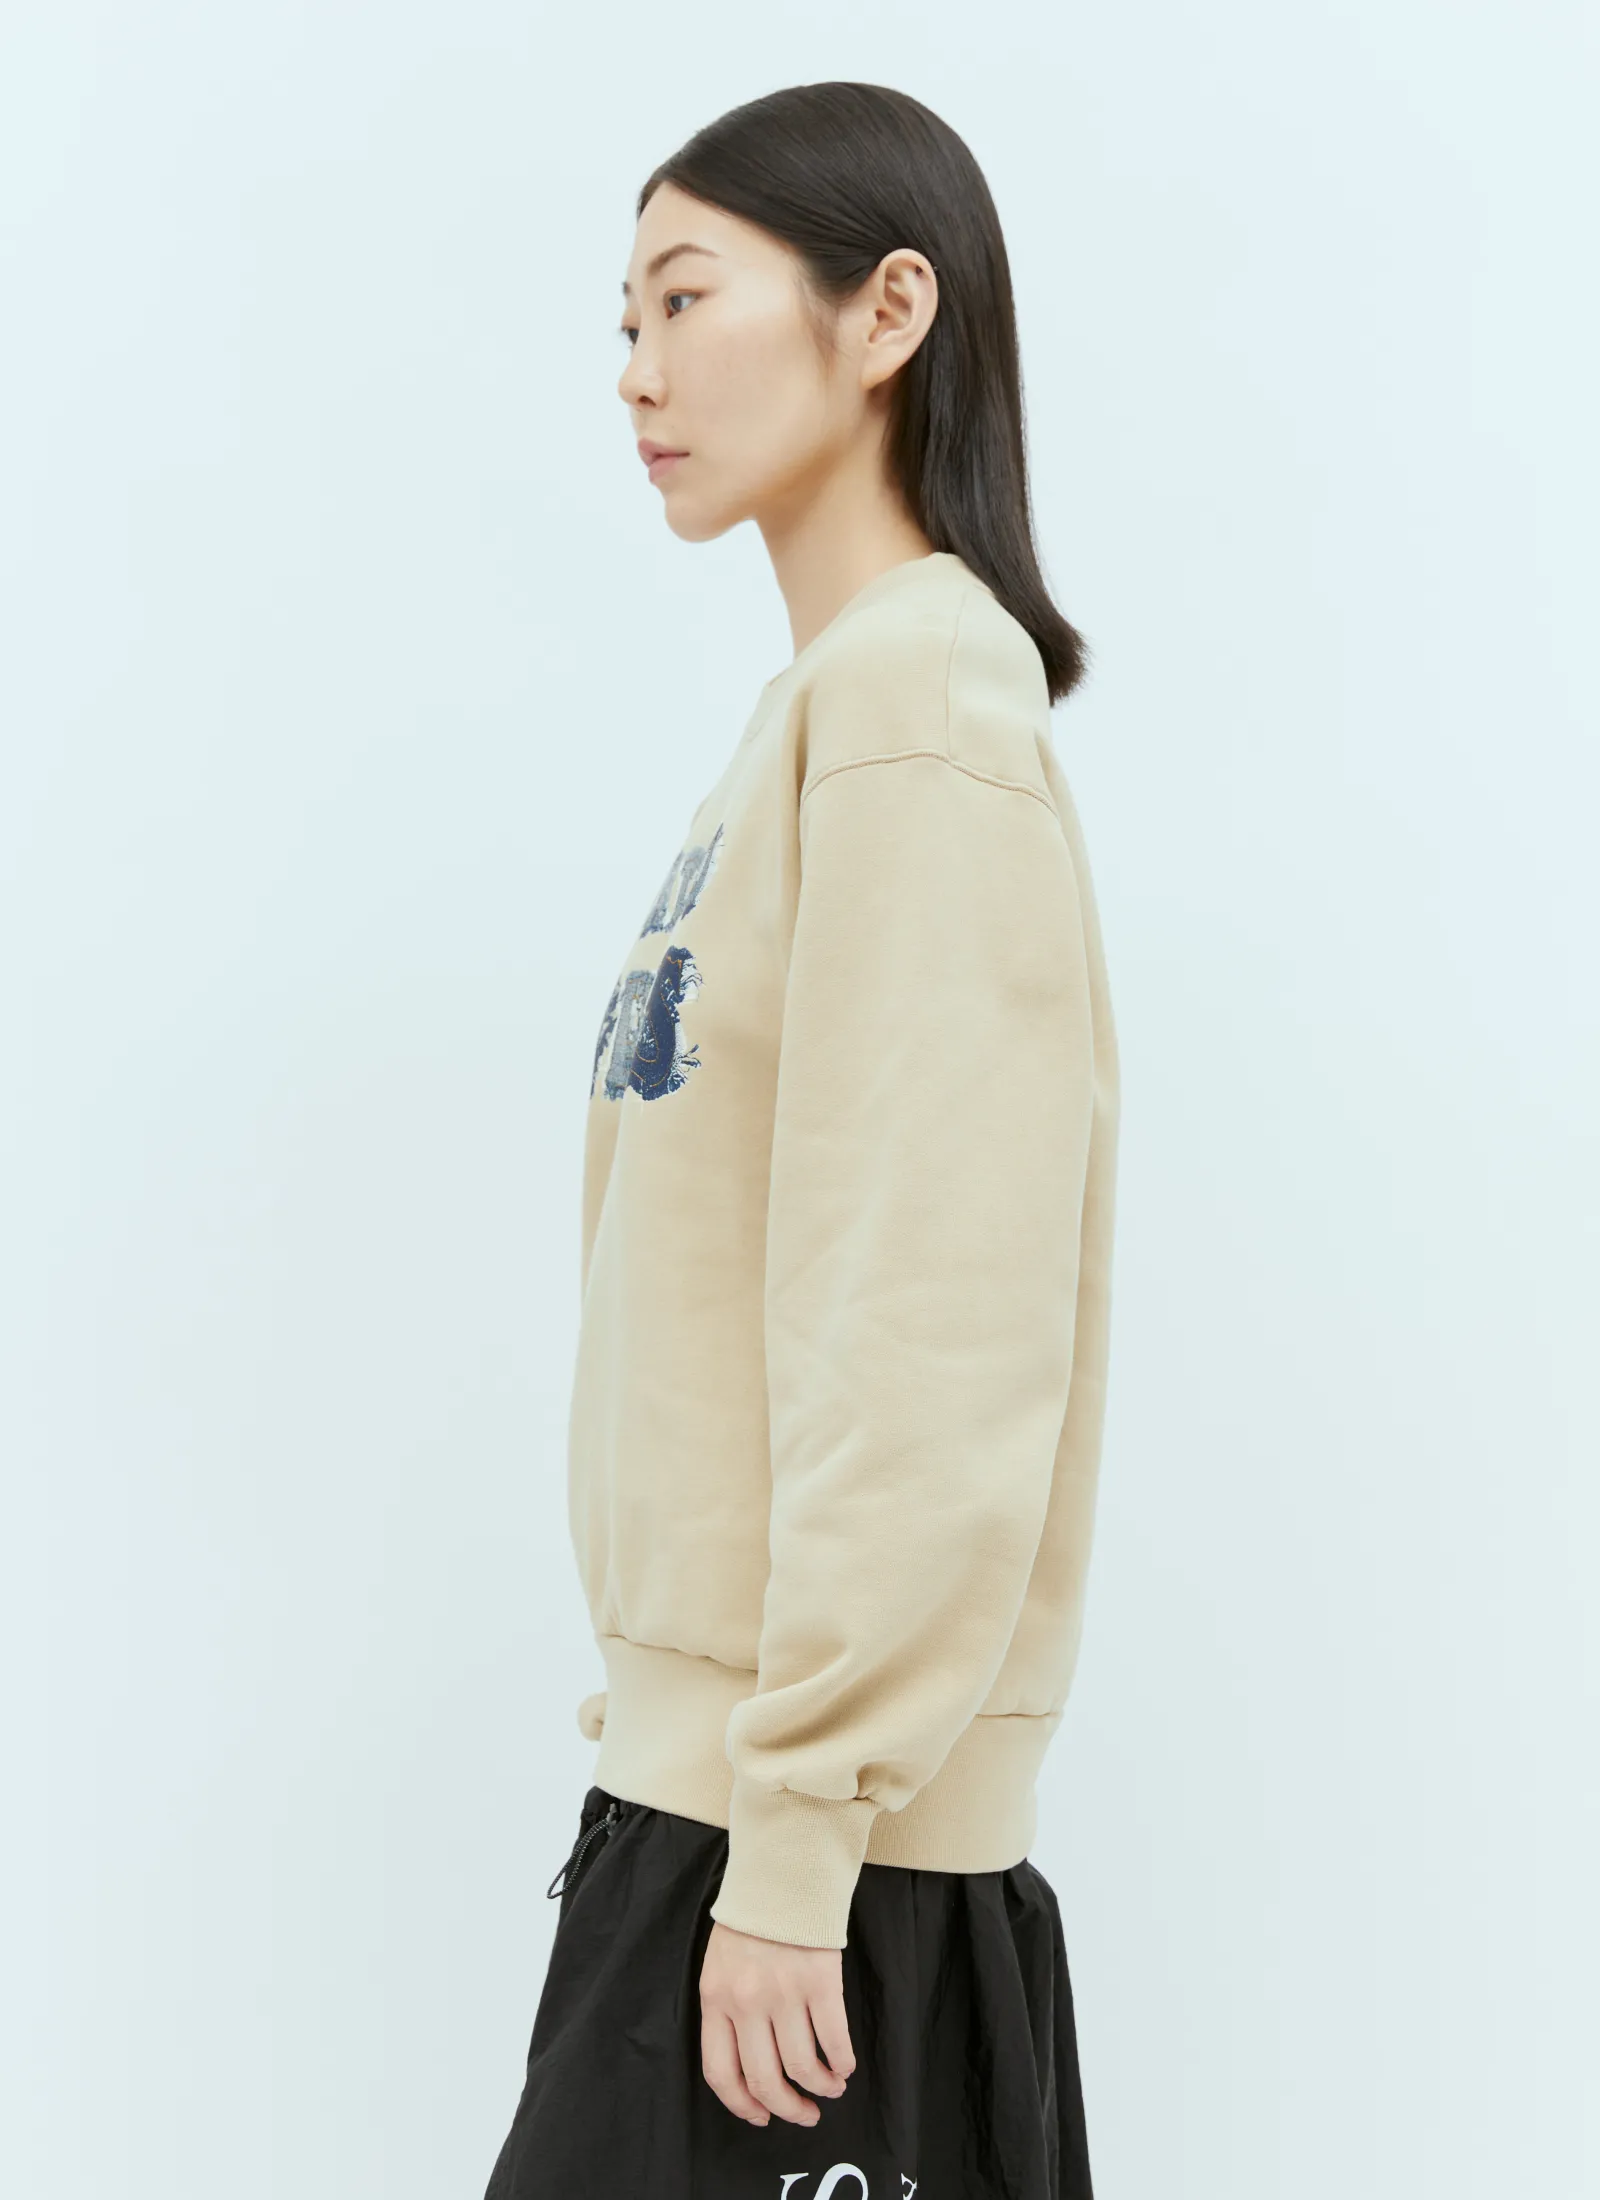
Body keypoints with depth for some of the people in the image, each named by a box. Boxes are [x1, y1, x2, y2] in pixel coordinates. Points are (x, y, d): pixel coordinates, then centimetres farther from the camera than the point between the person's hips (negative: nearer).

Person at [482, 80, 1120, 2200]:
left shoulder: (920, 693, -13)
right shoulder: (824, 703, 14)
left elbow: (927, 1332, -20)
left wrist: (794, 1844, -20)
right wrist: (668, 1710, 16)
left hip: (820, 1810, -8)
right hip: (704, 1748, 8)